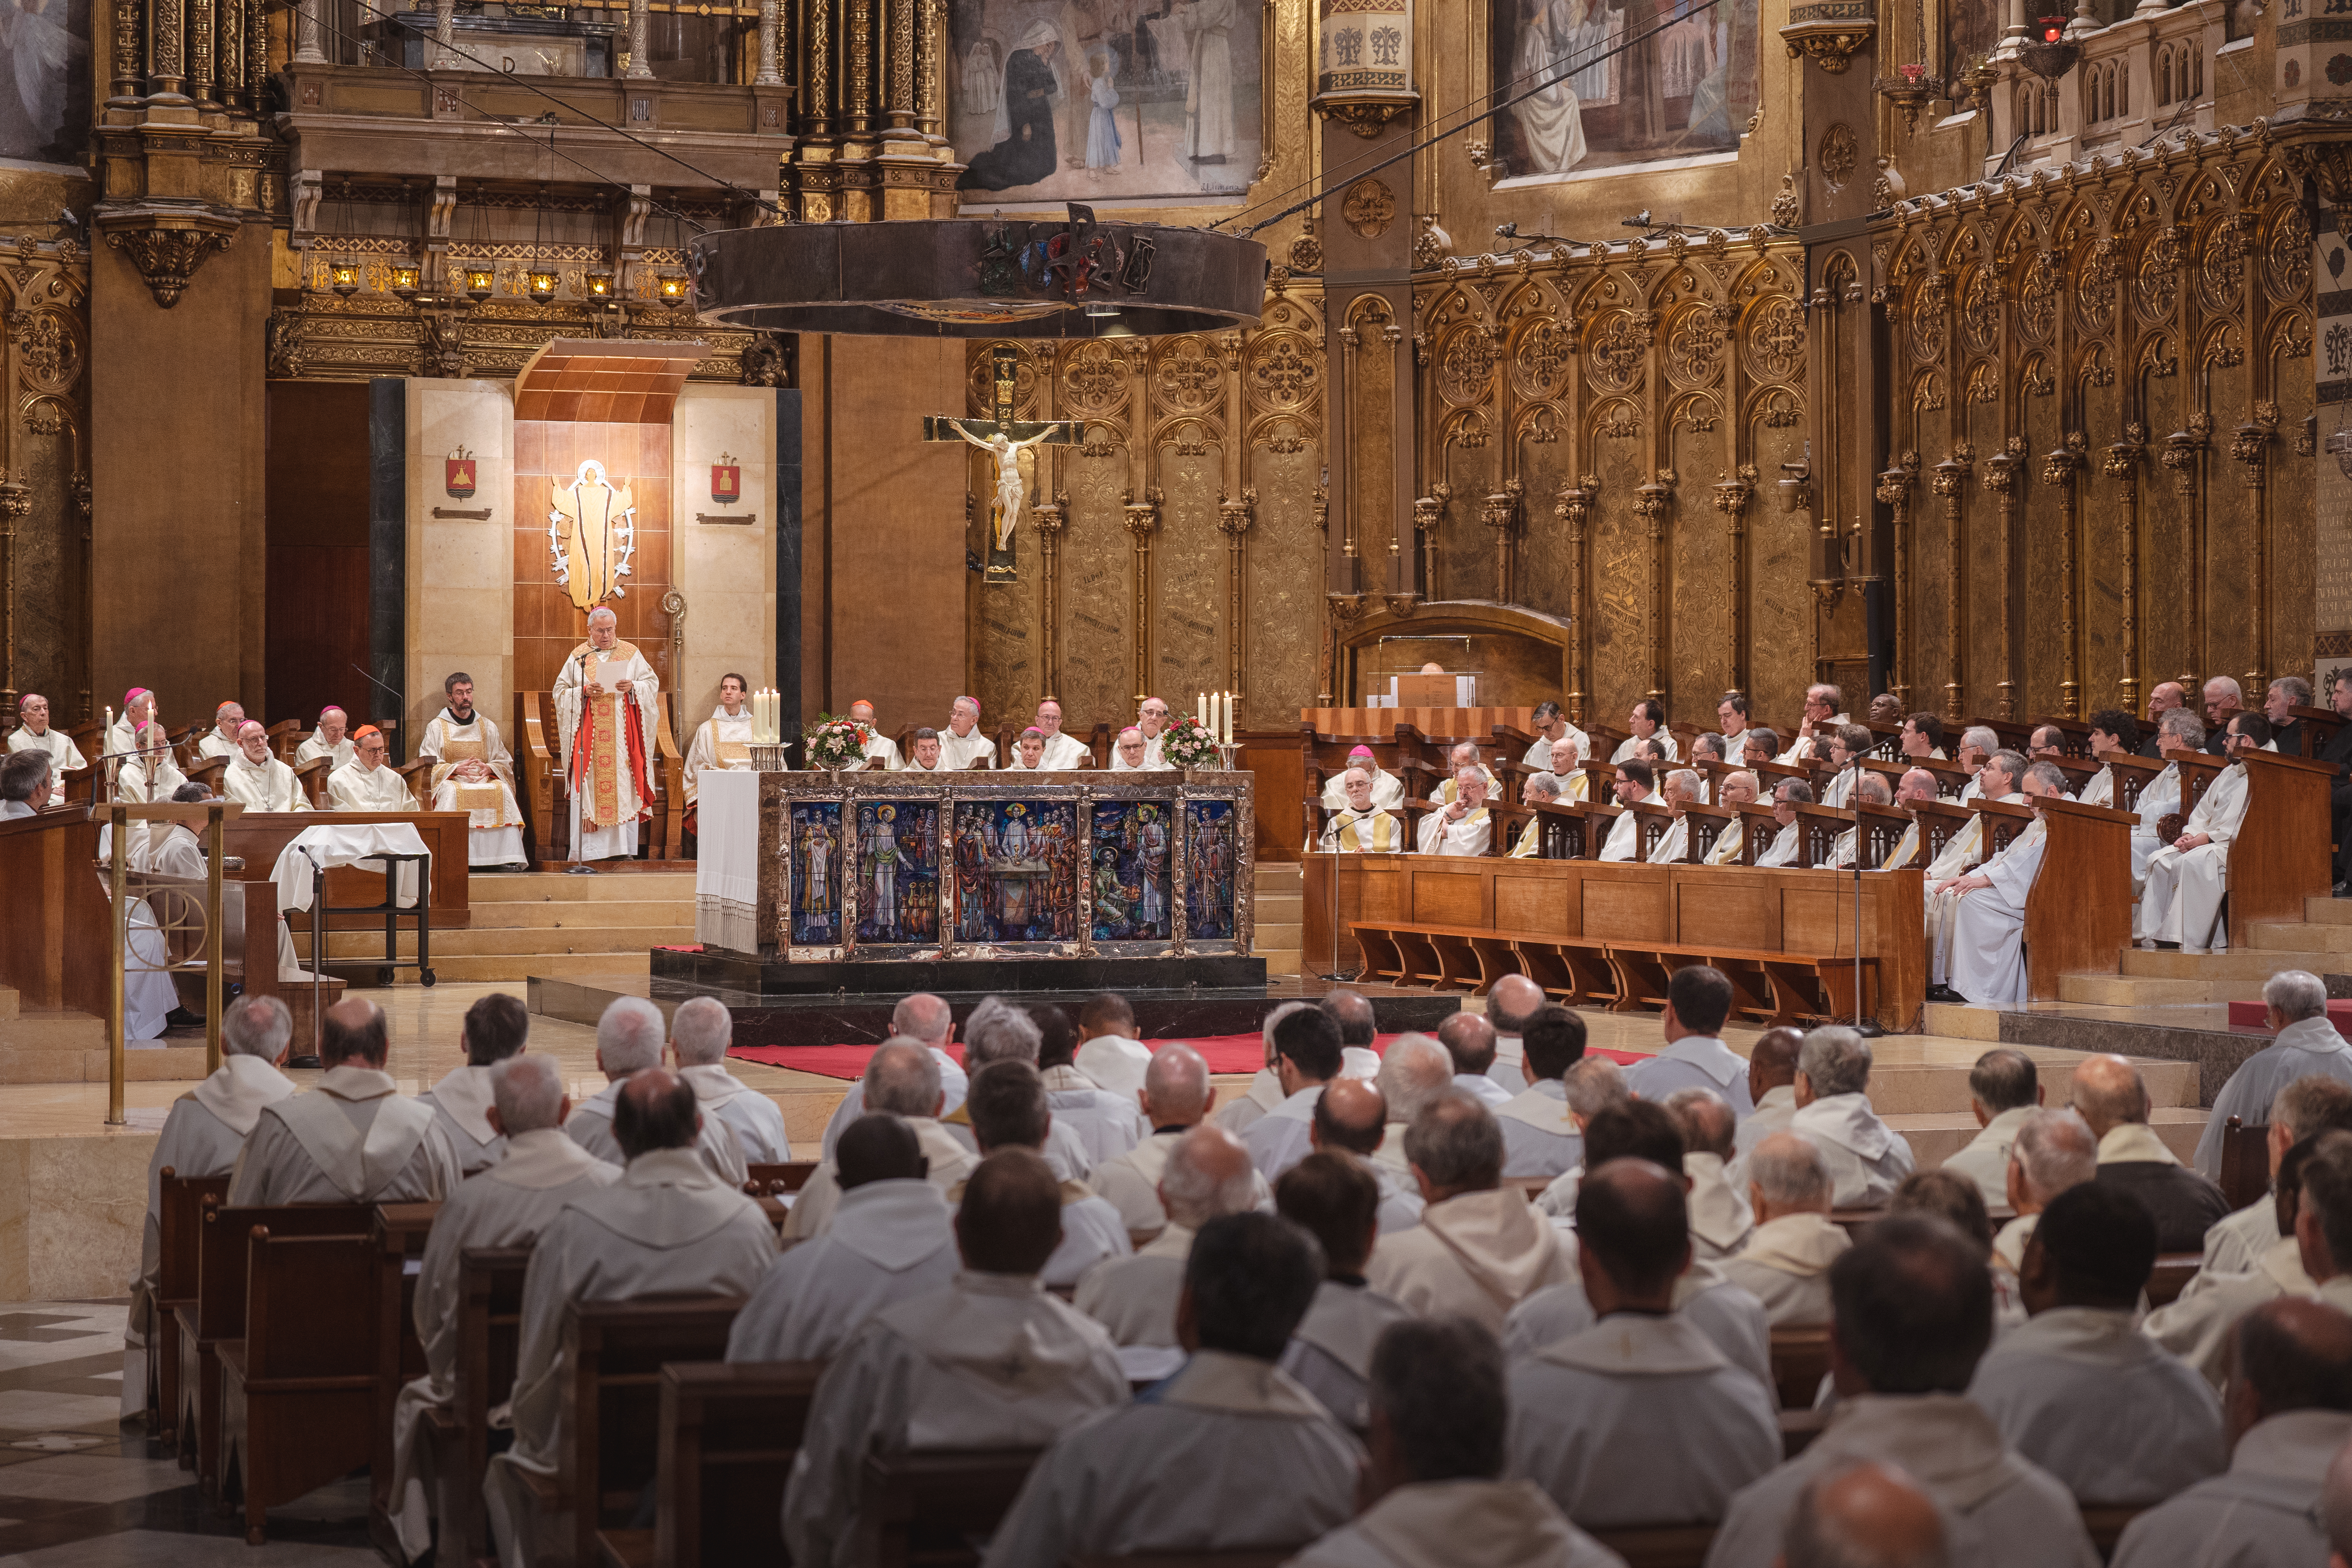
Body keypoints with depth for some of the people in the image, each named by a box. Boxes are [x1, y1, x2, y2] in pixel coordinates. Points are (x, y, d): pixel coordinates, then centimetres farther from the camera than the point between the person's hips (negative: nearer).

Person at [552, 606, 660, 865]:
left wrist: (633, 687, -11)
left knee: (624, 785, -3)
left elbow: (653, 683, 8)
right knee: (587, 788, -7)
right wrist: (584, 692, -12)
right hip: (588, 734, -1)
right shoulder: (578, 657, 8)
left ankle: (624, 849, 0)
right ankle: (586, 851, -8)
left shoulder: (631, 654, 9)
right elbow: (561, 691, 6)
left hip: (623, 734, 1)